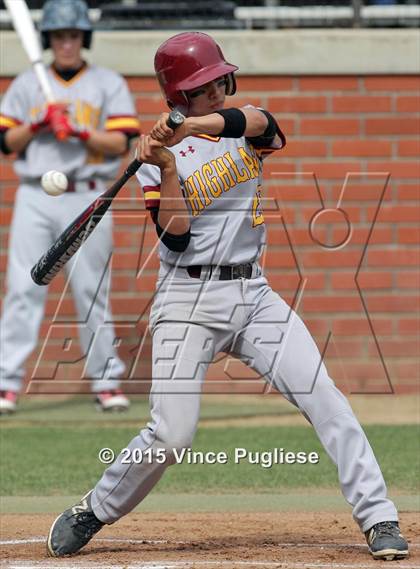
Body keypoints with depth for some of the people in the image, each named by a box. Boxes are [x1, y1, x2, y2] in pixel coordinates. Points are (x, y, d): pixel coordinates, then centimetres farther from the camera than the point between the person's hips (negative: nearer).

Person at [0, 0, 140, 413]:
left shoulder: (108, 84, 6)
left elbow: (121, 143, -2)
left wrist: (80, 132, -17)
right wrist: (39, 123, -8)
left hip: (86, 197, -1)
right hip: (34, 197, 1)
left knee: (92, 293, -1)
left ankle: (106, 382, 6)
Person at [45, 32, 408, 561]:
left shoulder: (248, 133, 8)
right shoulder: (159, 154, 0)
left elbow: (253, 119, -19)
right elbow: (175, 236, -10)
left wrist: (188, 127, -33)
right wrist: (167, 168, -20)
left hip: (253, 293, 3)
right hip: (189, 299, -3)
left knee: (324, 398, -11)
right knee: (170, 435, -12)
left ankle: (378, 520, -9)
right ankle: (91, 513, 10)